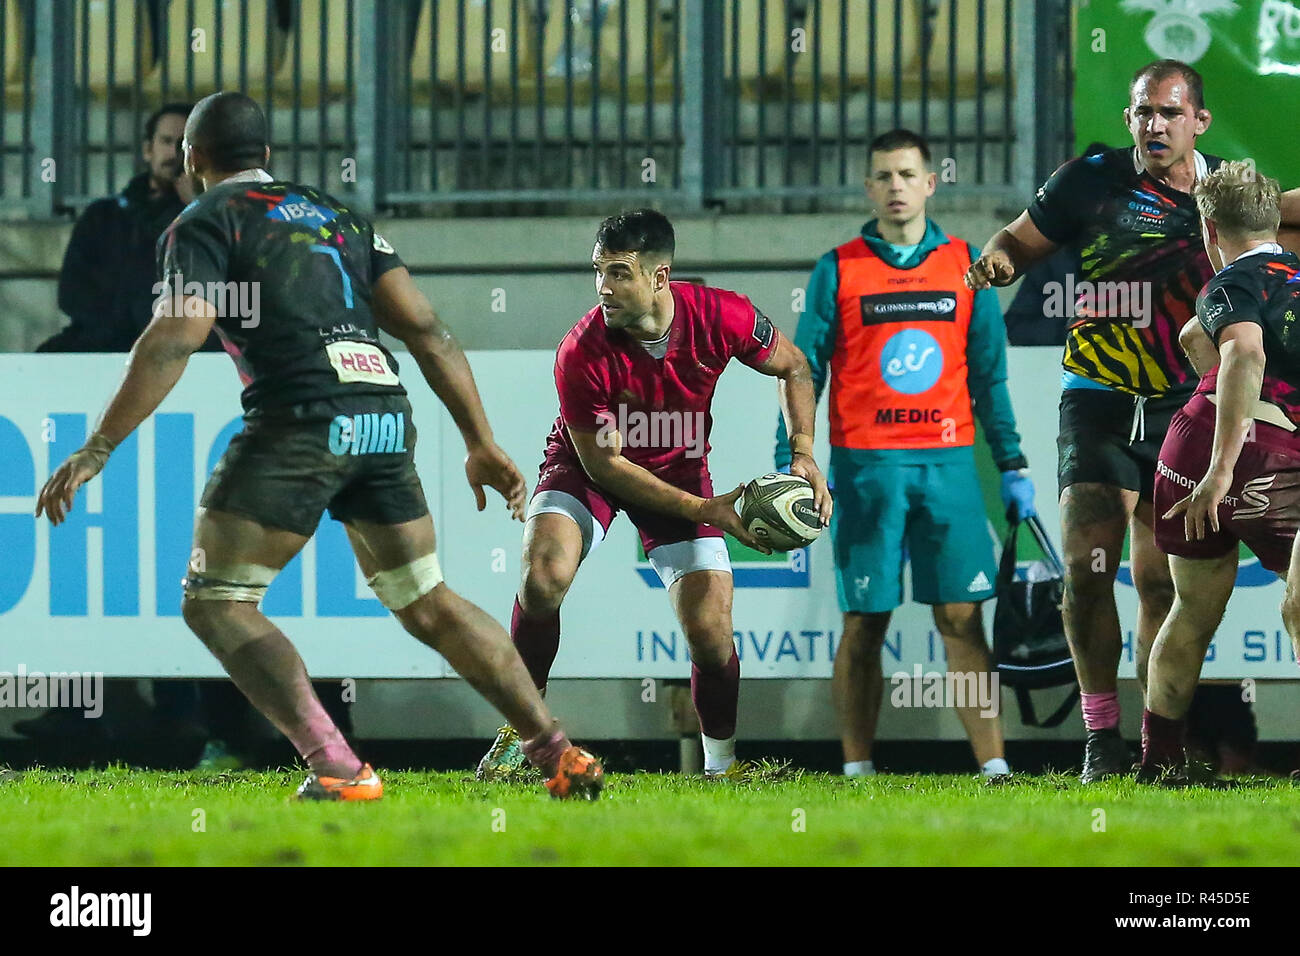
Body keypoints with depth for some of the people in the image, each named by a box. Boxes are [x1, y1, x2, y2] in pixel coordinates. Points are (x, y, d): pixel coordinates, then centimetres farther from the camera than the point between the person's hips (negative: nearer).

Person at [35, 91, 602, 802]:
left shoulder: (206, 223, 6)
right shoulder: (335, 214, 25)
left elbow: (175, 338, -10)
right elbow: (424, 328, 17)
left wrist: (95, 451, -11)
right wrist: (482, 443, 18)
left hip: (302, 417, -6)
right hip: (385, 413, 6)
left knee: (214, 602, 1)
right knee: (427, 603, 20)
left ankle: (337, 768, -14)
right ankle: (560, 755, 16)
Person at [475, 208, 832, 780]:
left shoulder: (721, 316, -24)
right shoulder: (582, 355, -30)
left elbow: (792, 367, -2)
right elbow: (603, 462, -21)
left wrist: (804, 453, -15)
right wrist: (704, 510, -25)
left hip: (680, 470, 2)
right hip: (588, 467, -2)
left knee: (711, 635, -9)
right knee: (544, 577, -29)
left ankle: (721, 764, 15)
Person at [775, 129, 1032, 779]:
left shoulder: (967, 265, 10)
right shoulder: (837, 272, 4)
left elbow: (989, 376, 13)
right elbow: (803, 375, 5)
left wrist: (1012, 466, 8)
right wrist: (791, 472, -3)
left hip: (948, 462, 1)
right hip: (865, 464, -1)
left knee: (962, 617, -3)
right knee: (865, 622, 1)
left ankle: (993, 766, -5)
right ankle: (857, 769, 7)